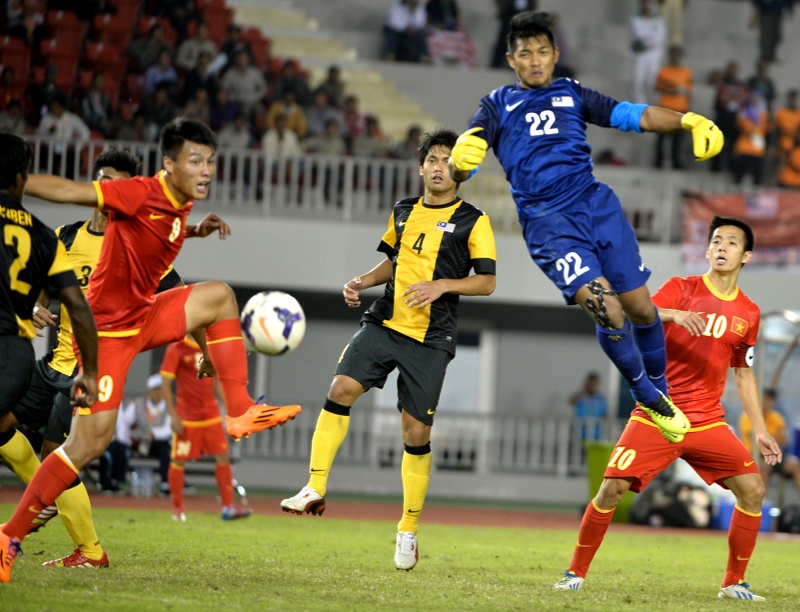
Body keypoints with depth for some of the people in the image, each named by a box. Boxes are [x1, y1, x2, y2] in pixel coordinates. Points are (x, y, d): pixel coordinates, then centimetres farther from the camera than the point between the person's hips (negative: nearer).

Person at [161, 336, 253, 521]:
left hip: (211, 415, 5)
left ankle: (228, 507, 3)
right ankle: (177, 509, 14)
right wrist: (173, 416, -13)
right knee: (178, 461, 2)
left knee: (223, 457, 0)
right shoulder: (176, 350, -8)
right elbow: (166, 384, -8)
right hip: (187, 417, -5)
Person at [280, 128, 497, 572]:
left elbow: (487, 281, -3)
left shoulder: (472, 222, -1)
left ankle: (408, 530, 13)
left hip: (431, 339, -4)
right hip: (385, 323, 4)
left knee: (416, 432, -2)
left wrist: (443, 285, -18)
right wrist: (363, 281, 9)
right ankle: (315, 490, -15)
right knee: (341, 389, -18)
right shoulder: (403, 213, 14)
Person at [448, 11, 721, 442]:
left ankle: (659, 394, 26)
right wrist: (460, 158, -27)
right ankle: (645, 396, 5)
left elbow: (631, 115, 8)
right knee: (606, 310, -19)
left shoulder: (572, 94, 17)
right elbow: (461, 167, -1)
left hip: (596, 203, 3)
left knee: (640, 307, 1)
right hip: (546, 221, -3)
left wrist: (688, 121, -9)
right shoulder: (498, 105, 10)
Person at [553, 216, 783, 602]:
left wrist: (760, 430, 13)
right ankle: (576, 572, 5)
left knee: (752, 488, -12)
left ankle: (734, 583, 2)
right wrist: (673, 314, -36)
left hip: (708, 422, 3)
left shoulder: (748, 313, 9)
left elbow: (743, 374, 18)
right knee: (612, 489, -13)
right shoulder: (681, 289, -2)